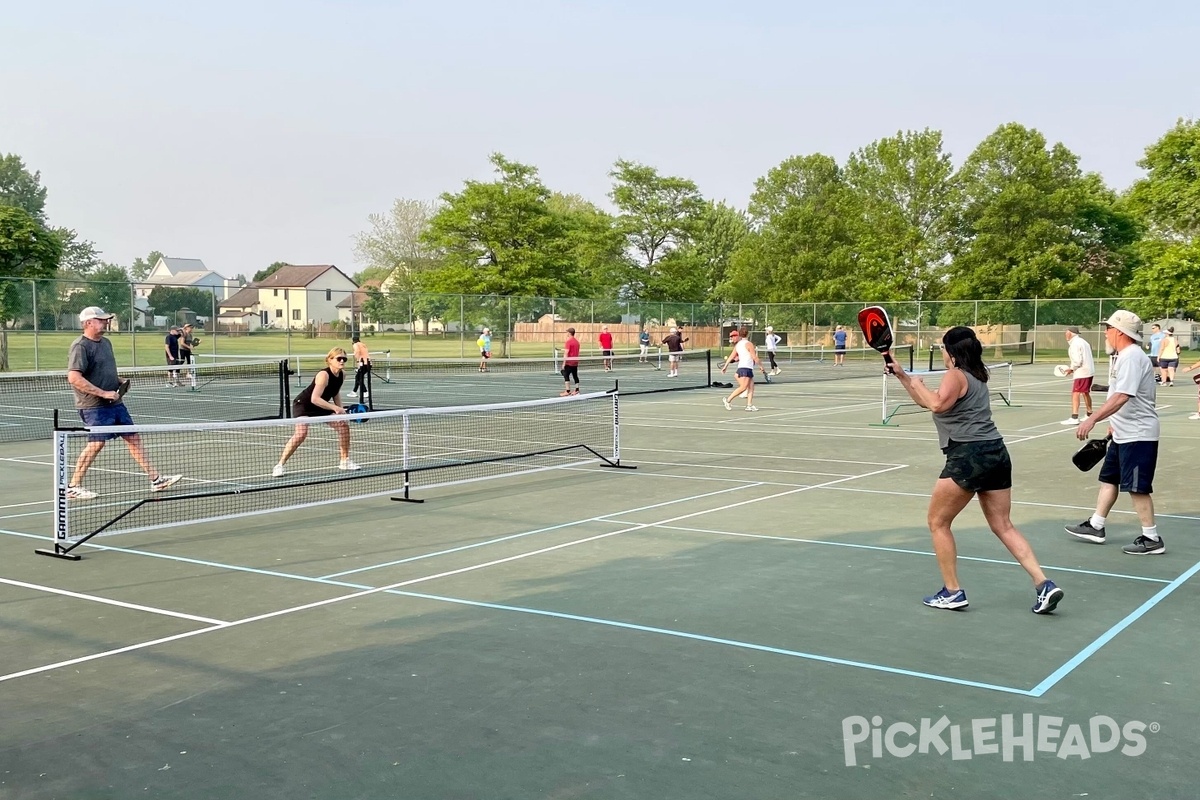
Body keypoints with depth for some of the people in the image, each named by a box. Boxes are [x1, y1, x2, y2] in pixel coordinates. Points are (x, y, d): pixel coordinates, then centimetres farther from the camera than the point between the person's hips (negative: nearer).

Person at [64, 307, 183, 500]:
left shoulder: (106, 343, 15)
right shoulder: (80, 347, -13)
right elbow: (74, 377, -23)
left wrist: (120, 381, 8)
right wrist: (103, 393, -23)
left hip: (115, 403, 9)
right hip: (95, 406, -9)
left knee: (133, 438, 8)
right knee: (96, 444, -11)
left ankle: (155, 479, 13)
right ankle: (73, 487, 1)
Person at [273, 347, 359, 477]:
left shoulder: (342, 374, -6)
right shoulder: (324, 375, -30)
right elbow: (314, 399, -38)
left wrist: (340, 410, -4)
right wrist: (335, 408, -41)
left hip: (321, 406, 8)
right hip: (303, 404, -8)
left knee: (344, 425, -1)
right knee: (301, 433, -27)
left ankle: (344, 461, 14)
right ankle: (279, 465, -17)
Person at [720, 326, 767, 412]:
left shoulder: (737, 345, 14)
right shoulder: (748, 344, -7)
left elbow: (731, 357, 13)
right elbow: (754, 357, -8)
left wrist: (725, 366, 19)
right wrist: (761, 366, 2)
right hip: (745, 368, -8)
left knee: (751, 387, 4)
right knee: (743, 387, -12)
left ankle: (749, 405, -4)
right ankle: (728, 400, -11)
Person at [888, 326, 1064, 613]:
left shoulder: (955, 376, -6)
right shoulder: (976, 377, 22)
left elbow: (937, 404, -26)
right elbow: (927, 402, 28)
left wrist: (918, 384, -7)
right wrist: (901, 375, 26)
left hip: (968, 456, -9)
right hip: (996, 452, 9)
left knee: (938, 522, 6)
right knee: (1004, 526, 10)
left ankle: (953, 592, 8)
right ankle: (1044, 585, -2)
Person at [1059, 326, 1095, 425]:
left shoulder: (1075, 344, -14)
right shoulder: (1083, 341, 17)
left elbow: (1077, 361, -21)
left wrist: (1071, 369, -6)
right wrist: (1072, 367, 15)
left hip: (1082, 372, -10)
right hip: (1090, 370, 10)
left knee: (1075, 394, -13)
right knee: (1085, 393, 22)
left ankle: (1074, 418, -21)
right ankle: (1090, 415, 33)